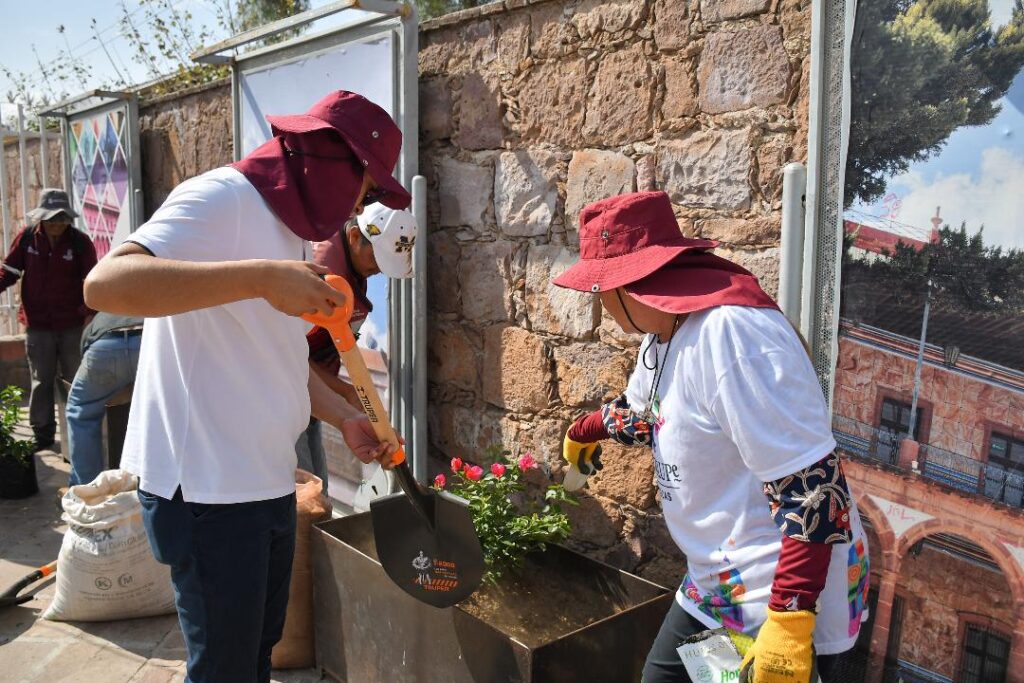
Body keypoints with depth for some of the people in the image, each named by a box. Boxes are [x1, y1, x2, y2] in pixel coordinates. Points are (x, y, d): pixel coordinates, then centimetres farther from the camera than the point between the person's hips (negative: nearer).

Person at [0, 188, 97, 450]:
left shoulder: (81, 241, -6)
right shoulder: (27, 238, -2)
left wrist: (90, 311, -21)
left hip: (73, 325, -1)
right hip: (37, 325, 1)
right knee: (41, 381, 9)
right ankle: (43, 433, 19)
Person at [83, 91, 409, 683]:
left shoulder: (292, 228, 15)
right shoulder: (221, 199, -14)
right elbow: (107, 284, -30)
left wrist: (344, 417, 10)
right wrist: (261, 277, -36)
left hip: (271, 482, 9)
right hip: (207, 492, -9)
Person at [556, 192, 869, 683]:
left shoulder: (731, 329, -29)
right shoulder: (665, 332, 2)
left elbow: (811, 485, -30)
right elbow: (642, 411, 24)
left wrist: (790, 620, -28)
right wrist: (583, 432, 41)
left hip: (784, 596, -9)